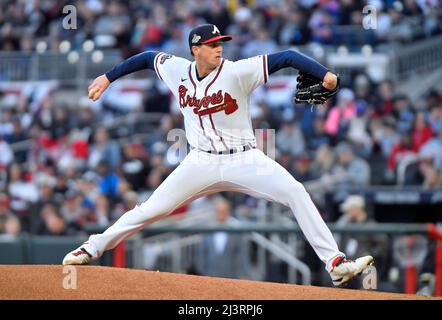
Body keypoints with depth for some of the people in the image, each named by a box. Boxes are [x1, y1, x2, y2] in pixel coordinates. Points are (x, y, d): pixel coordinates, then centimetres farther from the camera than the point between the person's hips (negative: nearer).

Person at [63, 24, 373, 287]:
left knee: (295, 192, -22)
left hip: (243, 160, -2)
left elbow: (286, 58, -23)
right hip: (202, 163, 2)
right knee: (151, 209, -3)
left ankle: (335, 263, -20)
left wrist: (324, 74, -35)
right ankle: (92, 248, 14)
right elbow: (147, 57, 17)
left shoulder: (237, 72, -15)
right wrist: (108, 77, 19)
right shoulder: (177, 70, -2)